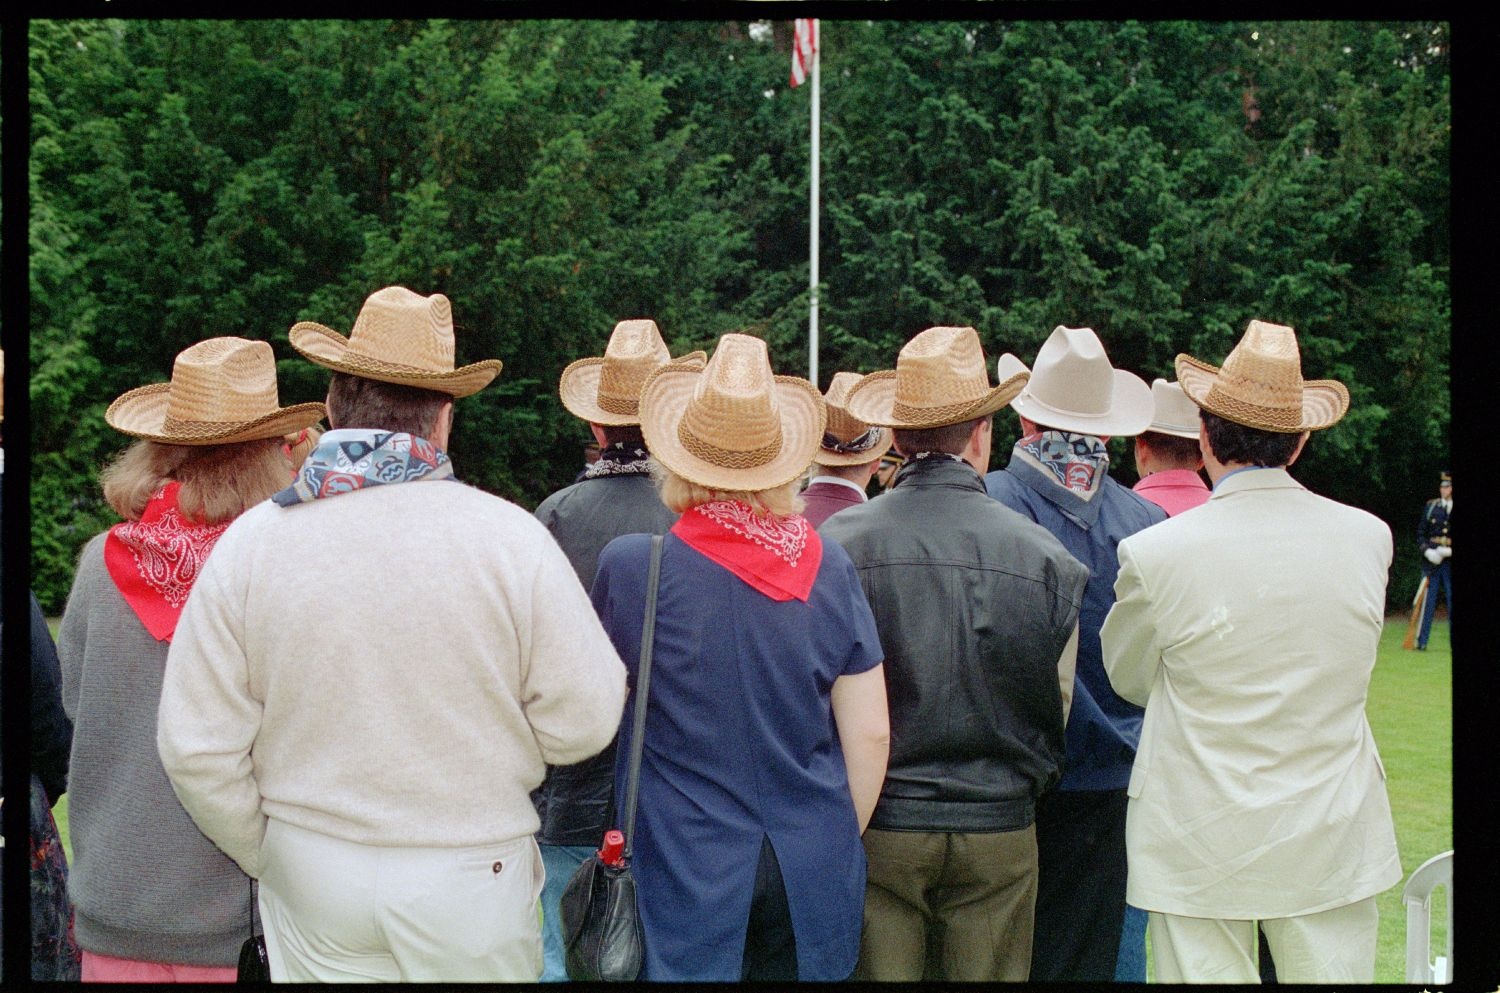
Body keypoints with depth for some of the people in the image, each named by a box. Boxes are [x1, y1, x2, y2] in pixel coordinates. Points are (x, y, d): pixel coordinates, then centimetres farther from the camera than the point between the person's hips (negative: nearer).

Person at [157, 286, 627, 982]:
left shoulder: (247, 544, -8)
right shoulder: (511, 536, -14)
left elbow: (196, 749, -7)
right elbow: (583, 723, -11)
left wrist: (267, 856, 9)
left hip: (309, 875, 2)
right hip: (471, 874, -2)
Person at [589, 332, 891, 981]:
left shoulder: (629, 565, -10)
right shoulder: (828, 565, -3)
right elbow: (870, 732, -1)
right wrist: (841, 839, 12)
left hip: (688, 878, -2)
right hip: (812, 876, 3)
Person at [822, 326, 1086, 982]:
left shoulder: (840, 542, -9)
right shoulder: (1043, 557, -6)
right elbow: (1057, 707, 3)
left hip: (877, 829, -1)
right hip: (1000, 833, 1)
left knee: (879, 974, 8)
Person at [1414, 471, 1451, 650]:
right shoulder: (1430, 507, 8)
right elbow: (1420, 534, 9)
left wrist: (1449, 552, -13)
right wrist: (1428, 551, -8)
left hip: (1451, 561, -1)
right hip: (1431, 560, 1)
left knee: (1452, 603, 2)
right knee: (1427, 601, 0)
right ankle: (1421, 642, 3)